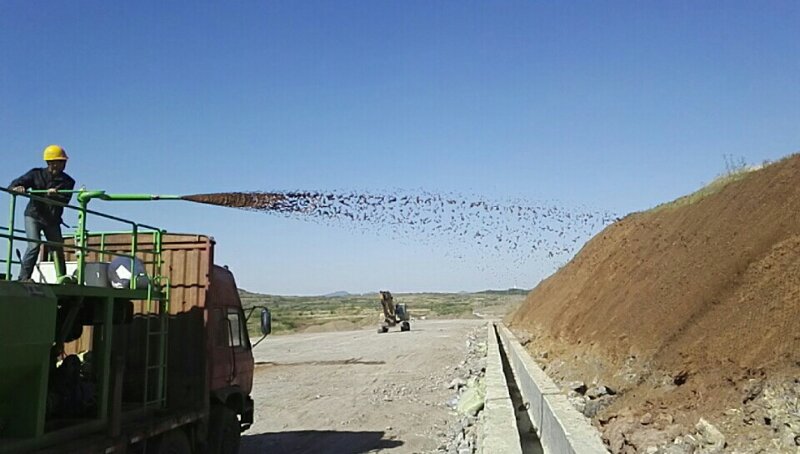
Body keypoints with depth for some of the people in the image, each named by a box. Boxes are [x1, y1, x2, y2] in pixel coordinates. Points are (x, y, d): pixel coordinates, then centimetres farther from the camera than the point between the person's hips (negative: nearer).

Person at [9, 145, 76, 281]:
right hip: (34, 215, -2)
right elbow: (14, 185, -10)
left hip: (52, 220, 3)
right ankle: (24, 277, -13)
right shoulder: (37, 174, -2)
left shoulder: (67, 181, 0)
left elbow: (65, 200, -16)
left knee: (58, 249, 5)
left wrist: (54, 194, -37)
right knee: (34, 245, -18)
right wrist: (17, 188, -35)